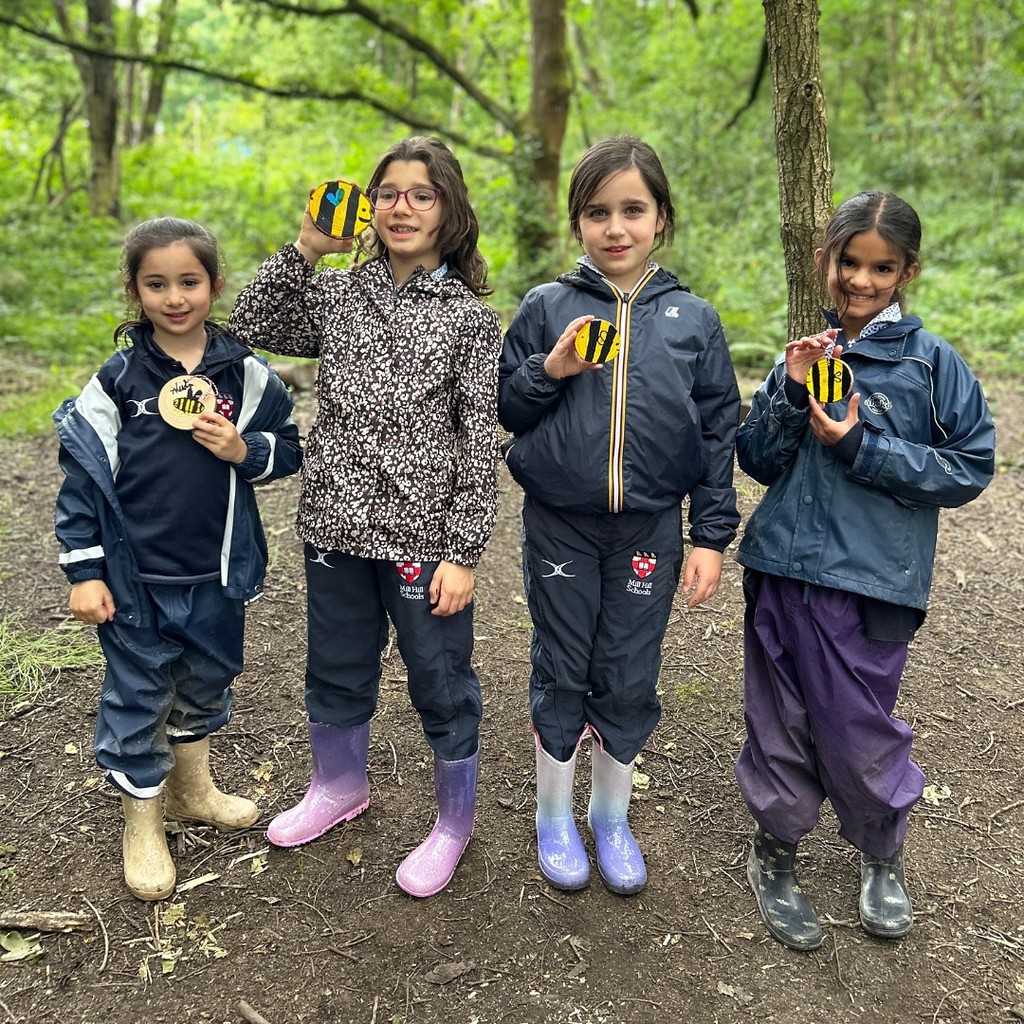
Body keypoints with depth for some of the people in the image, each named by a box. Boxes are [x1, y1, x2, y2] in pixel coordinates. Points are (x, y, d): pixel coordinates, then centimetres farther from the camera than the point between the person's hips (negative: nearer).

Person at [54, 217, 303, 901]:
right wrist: (85, 573, -7)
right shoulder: (116, 381, -7)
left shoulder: (245, 373, -2)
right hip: (136, 576, -2)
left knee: (208, 684, 20)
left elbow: (290, 449, 6)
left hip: (219, 573, 3)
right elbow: (83, 475, -5)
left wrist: (245, 451, -16)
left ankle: (195, 788, 45)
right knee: (138, 698, 9)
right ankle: (143, 826, 29)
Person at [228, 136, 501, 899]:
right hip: (337, 527, 5)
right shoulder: (339, 294, 6)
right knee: (336, 670, 21)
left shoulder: (468, 317, -6)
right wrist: (304, 250, -4)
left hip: (423, 539, -4)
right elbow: (251, 328, 5)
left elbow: (480, 444, -8)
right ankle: (340, 787, 47)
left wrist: (463, 552, -12)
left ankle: (454, 823, 32)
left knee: (441, 682, 10)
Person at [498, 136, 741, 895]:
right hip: (560, 526, 0)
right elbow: (504, 410, 3)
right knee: (562, 674, 12)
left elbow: (719, 432, 3)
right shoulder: (547, 308, -2)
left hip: (650, 528, 1)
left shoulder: (694, 319, 0)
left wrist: (712, 537, 0)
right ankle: (555, 813, 33)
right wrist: (550, 369, -16)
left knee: (630, 681, 11)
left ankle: (613, 815, 34)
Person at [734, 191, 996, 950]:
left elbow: (970, 469, -5)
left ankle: (883, 855, 37)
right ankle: (776, 852, 34)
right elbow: (759, 463, 6)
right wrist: (790, 391, -10)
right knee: (780, 721, 11)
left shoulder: (932, 362, -3)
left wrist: (860, 447, -14)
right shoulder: (805, 353, 8)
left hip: (871, 581, -3)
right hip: (783, 567, 3)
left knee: (859, 729, 7)